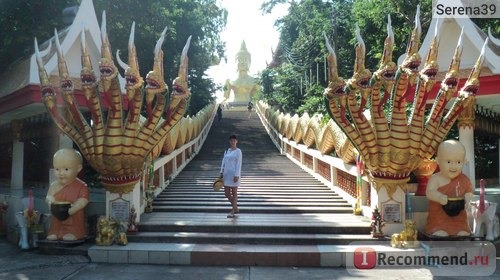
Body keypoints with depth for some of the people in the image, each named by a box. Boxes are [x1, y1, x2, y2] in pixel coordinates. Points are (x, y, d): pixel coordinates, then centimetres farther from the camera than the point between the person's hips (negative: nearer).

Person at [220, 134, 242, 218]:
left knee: (234, 193, 2)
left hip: (234, 174, -6)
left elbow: (239, 164, -10)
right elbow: (223, 162, 15)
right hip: (226, 174, 6)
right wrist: (221, 172, 7)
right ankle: (236, 208, 25)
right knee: (227, 194, 8)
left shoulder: (238, 151, -5)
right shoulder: (226, 151, 12)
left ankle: (232, 212, 7)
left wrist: (236, 175, -16)